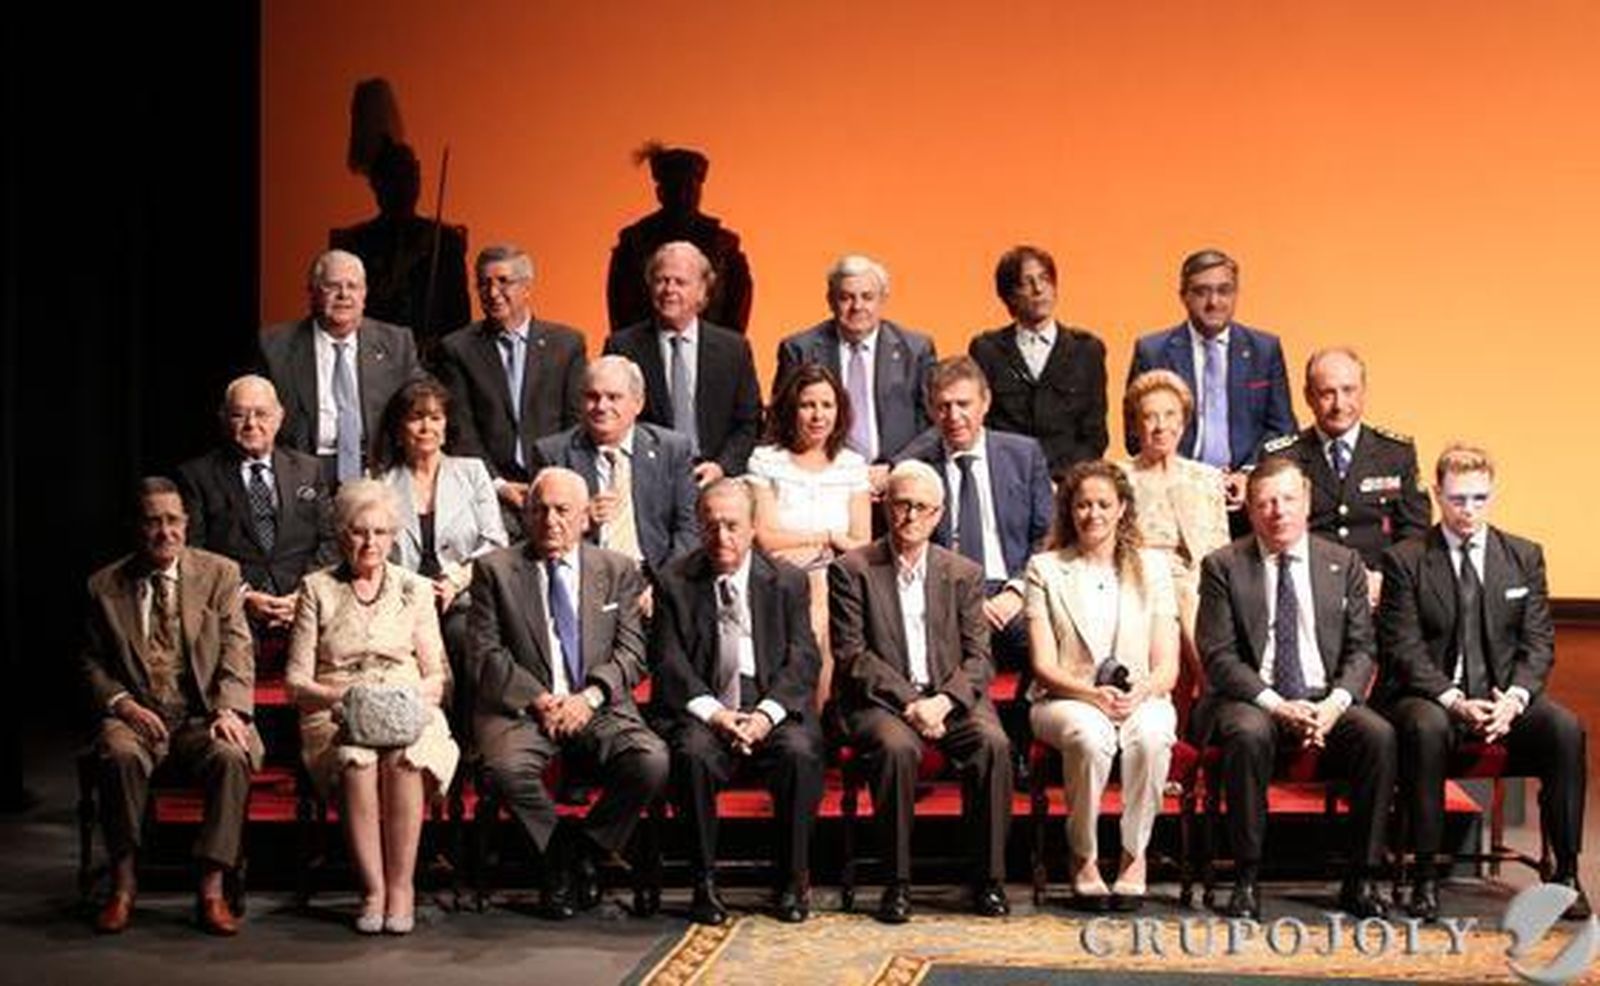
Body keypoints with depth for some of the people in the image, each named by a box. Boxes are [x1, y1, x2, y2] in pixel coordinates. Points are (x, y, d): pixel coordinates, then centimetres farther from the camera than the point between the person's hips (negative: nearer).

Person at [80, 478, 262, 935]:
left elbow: (237, 651, 1)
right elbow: (91, 662, 12)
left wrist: (229, 710, -17)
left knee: (231, 757, -32)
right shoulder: (105, 585, 10)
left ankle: (211, 891, -26)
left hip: (202, 715, 0)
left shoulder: (219, 574, 8)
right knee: (121, 756, -33)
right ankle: (123, 885, -21)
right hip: (135, 714, 0)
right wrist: (122, 703, -9)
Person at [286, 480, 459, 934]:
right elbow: (297, 680, 5)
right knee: (356, 758, -36)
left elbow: (436, 676, 12)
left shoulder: (414, 589, 15)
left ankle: (401, 885, -27)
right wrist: (340, 696, -15)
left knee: (404, 757, -35)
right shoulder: (318, 589, 11)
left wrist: (413, 695, -10)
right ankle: (373, 889, -29)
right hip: (337, 718, -1)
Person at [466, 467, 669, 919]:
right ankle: (560, 855, -6)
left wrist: (590, 696, -11)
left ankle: (585, 846, -3)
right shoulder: (495, 569, 8)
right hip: (521, 706, -1)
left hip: (599, 707, 1)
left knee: (651, 762, -27)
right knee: (506, 768, -33)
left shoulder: (618, 569, 13)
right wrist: (537, 701, -12)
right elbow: (486, 656, 1)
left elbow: (631, 651, 6)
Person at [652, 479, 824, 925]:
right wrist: (713, 712, -16)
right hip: (705, 710, 0)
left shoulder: (788, 581, 8)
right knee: (692, 753, -32)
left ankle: (793, 880, -13)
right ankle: (705, 882, -18)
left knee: (800, 752, -30)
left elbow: (802, 660, 1)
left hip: (774, 709, 1)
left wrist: (766, 713, -16)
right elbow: (669, 662, -1)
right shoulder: (675, 582, 6)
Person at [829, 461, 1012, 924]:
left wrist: (943, 702, -15)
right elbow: (852, 657, -4)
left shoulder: (963, 574, 12)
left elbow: (979, 659, 5)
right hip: (881, 700, -2)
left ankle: (989, 879, -17)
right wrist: (909, 701, -16)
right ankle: (898, 882, -23)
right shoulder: (852, 570, 3)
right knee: (897, 746, -34)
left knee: (993, 743, -27)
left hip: (951, 698, 2)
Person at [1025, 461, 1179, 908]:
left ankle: (1135, 854, -18)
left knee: (1151, 735, -35)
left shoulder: (1152, 567, 12)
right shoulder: (1045, 569, 8)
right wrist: (1094, 694, -18)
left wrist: (1138, 694, -16)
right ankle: (1084, 858, -17)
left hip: (1141, 700, 1)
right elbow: (1044, 667, -1)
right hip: (1066, 700, -1)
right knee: (1090, 735, -36)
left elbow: (1167, 667, 5)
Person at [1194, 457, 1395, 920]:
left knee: (1378, 734, -27)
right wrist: (1276, 705, -18)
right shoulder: (1223, 566, 2)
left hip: (1326, 699, 2)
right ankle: (1246, 880, -24)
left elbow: (1361, 650, 6)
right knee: (1248, 735, -36)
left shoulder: (1344, 564, 10)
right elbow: (1219, 656, -5)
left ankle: (1360, 880, -15)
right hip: (1253, 699, -2)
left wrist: (1335, 703, -14)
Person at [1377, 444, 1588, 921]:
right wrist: (1454, 701, -22)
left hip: (1503, 696, 3)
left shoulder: (1524, 556, 10)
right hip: (1430, 696, -3)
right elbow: (1404, 649, -7)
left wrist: (1515, 697, -15)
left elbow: (1539, 643, 5)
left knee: (1567, 729, -26)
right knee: (1427, 729, -37)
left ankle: (1565, 872, -15)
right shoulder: (1405, 560, 0)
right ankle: (1425, 877, -27)